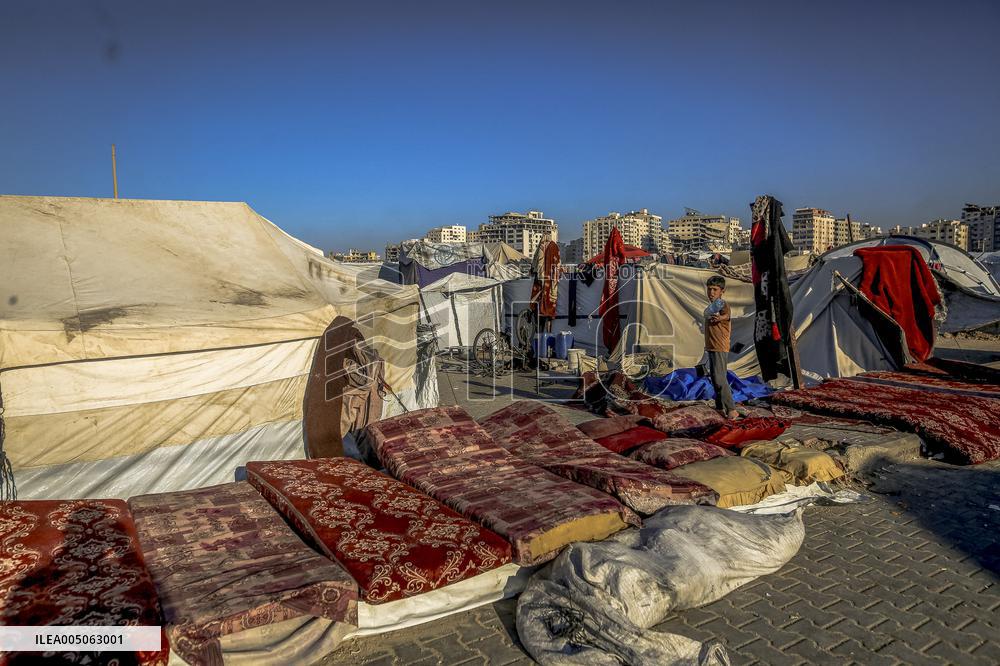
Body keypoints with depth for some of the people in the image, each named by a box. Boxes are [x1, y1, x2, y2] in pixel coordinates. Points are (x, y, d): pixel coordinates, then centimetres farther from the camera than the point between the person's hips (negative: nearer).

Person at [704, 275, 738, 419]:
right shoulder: (710, 306, 15)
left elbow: (726, 314, -39)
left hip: (720, 348, -10)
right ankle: (720, 407, 27)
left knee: (719, 378, -14)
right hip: (711, 347, 10)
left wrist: (720, 317, -61)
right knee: (714, 377, 16)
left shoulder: (722, 304, -14)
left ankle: (731, 410, -11)